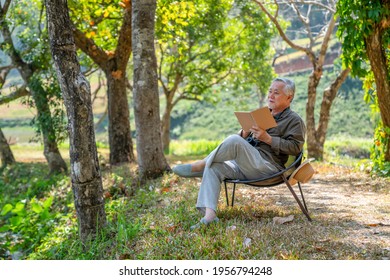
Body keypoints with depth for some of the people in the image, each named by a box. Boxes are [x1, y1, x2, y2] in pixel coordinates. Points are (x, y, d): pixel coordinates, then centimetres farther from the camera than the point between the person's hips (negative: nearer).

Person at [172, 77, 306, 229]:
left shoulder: (294, 120, 7)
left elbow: (295, 147, -8)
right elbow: (242, 137, 27)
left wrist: (268, 138, -14)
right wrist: (245, 133, 2)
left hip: (269, 167, -7)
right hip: (245, 167, 7)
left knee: (234, 140, -29)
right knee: (213, 167, -18)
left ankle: (200, 165, -12)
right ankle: (209, 215, -31)